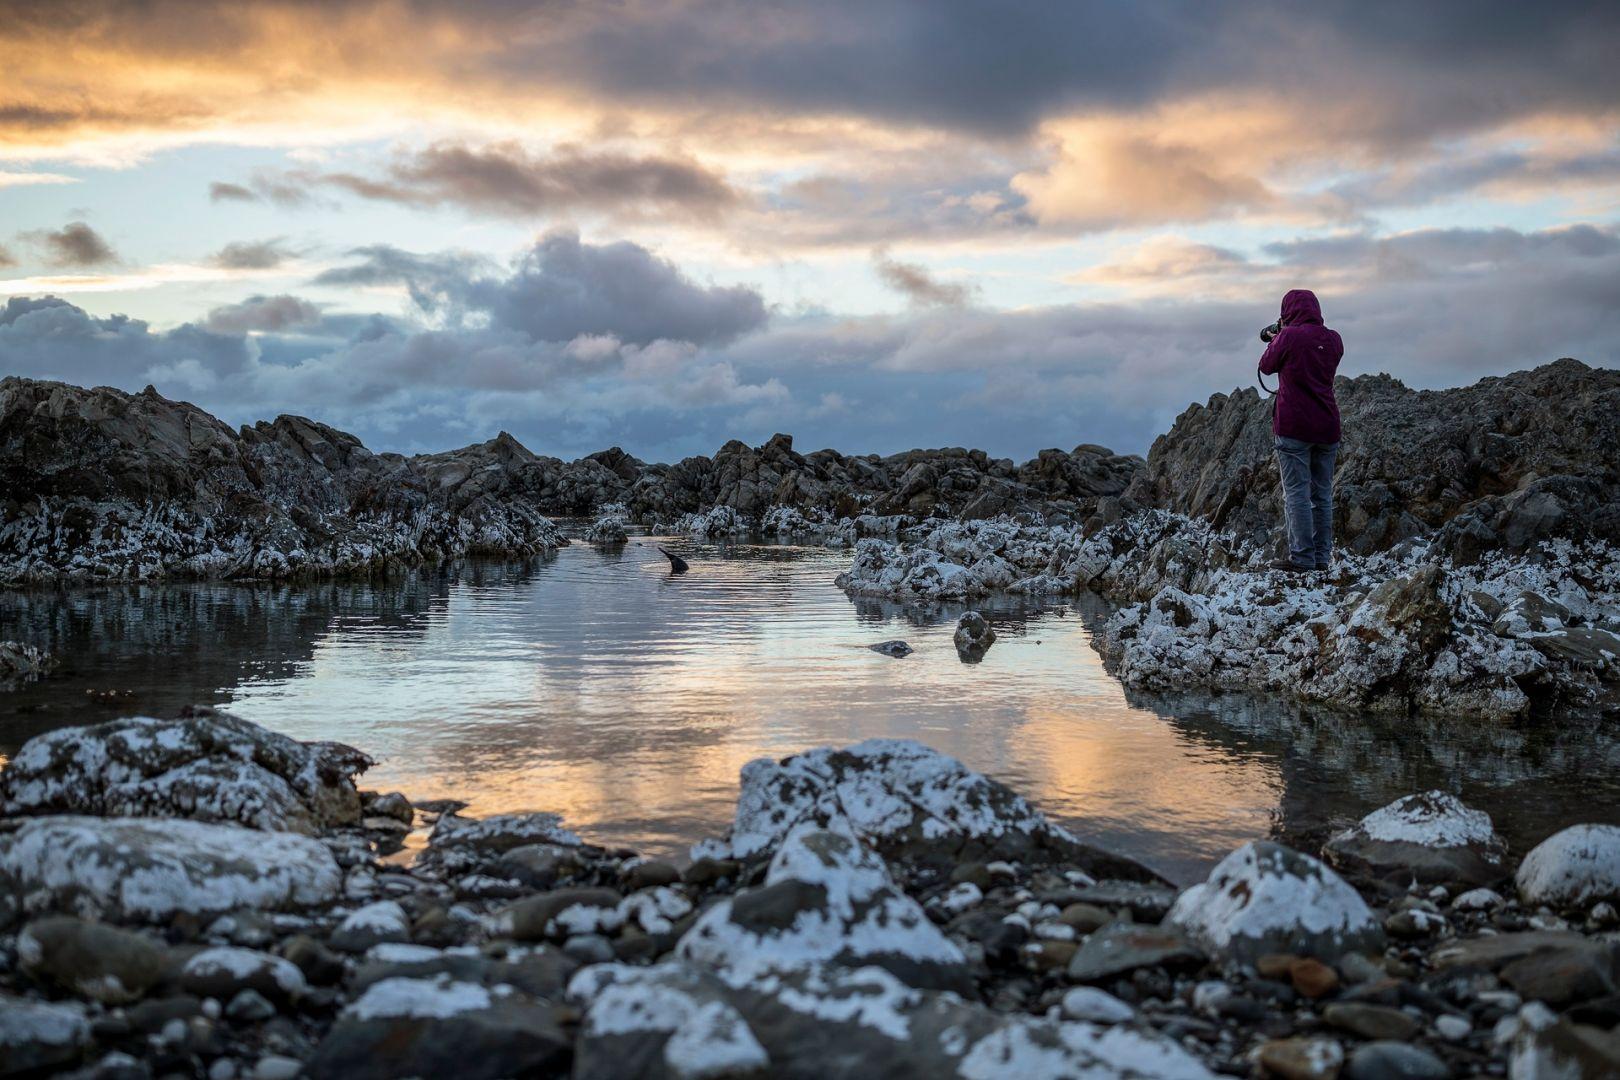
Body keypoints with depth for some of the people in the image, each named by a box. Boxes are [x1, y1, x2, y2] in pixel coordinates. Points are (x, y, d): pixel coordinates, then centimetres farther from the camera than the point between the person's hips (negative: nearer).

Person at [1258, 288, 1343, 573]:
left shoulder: (1289, 336, -10)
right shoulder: (1333, 340, 7)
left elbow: (1267, 366, 5)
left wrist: (1274, 338, 22)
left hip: (1294, 427, -6)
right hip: (1327, 428, 6)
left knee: (1297, 494, -4)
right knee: (1322, 494, 10)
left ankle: (1302, 558, -7)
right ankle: (1322, 557, 13)